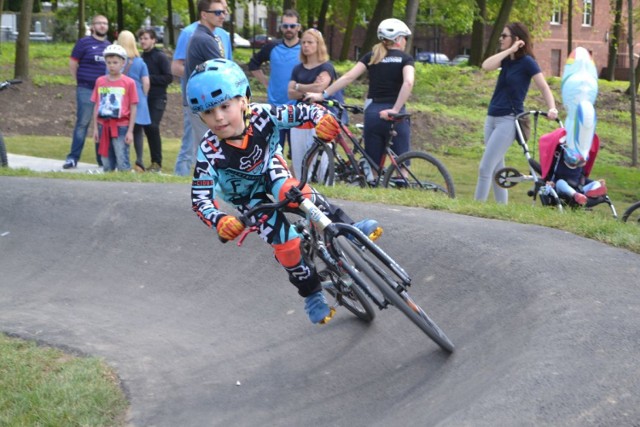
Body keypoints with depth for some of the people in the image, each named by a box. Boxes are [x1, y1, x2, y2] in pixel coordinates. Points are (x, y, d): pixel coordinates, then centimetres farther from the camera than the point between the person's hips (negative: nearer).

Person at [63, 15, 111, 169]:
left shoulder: (109, 46, 13)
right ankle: (73, 158, -3)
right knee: (82, 123, -6)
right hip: (86, 90, -5)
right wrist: (80, 82, 1)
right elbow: (72, 65, 1)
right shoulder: (84, 43, -1)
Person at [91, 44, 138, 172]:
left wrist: (130, 131, -6)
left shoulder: (128, 83, -4)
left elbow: (133, 108, -3)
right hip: (104, 126, 4)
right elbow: (96, 106, 11)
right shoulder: (100, 81, 7)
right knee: (107, 164, 9)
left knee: (122, 163, -6)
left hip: (121, 127, -4)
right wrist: (95, 128, 8)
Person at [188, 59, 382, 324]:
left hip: (270, 171, 1)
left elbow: (304, 112, -31)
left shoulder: (261, 115, -33)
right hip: (247, 195, -1)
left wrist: (323, 118, -53)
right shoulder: (210, 151, -36)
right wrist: (219, 221, -52)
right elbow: (200, 197, -34)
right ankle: (311, 293, 7)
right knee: (283, 241, -12)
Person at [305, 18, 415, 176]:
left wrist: (323, 95, 2)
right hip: (394, 115, -3)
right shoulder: (405, 58, 0)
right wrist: (395, 110, -17)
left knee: (372, 162, 10)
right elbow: (408, 83, -18)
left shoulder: (371, 56, 9)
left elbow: (348, 77, 1)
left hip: (372, 112, 3)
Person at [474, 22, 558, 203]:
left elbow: (544, 87, -13)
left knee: (485, 168, -13)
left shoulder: (527, 62, -9)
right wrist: (510, 50, -10)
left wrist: (552, 108, -28)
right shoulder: (506, 59, 10)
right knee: (496, 168, 12)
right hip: (492, 118, 8)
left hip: (508, 120, -8)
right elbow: (486, 66, -8)